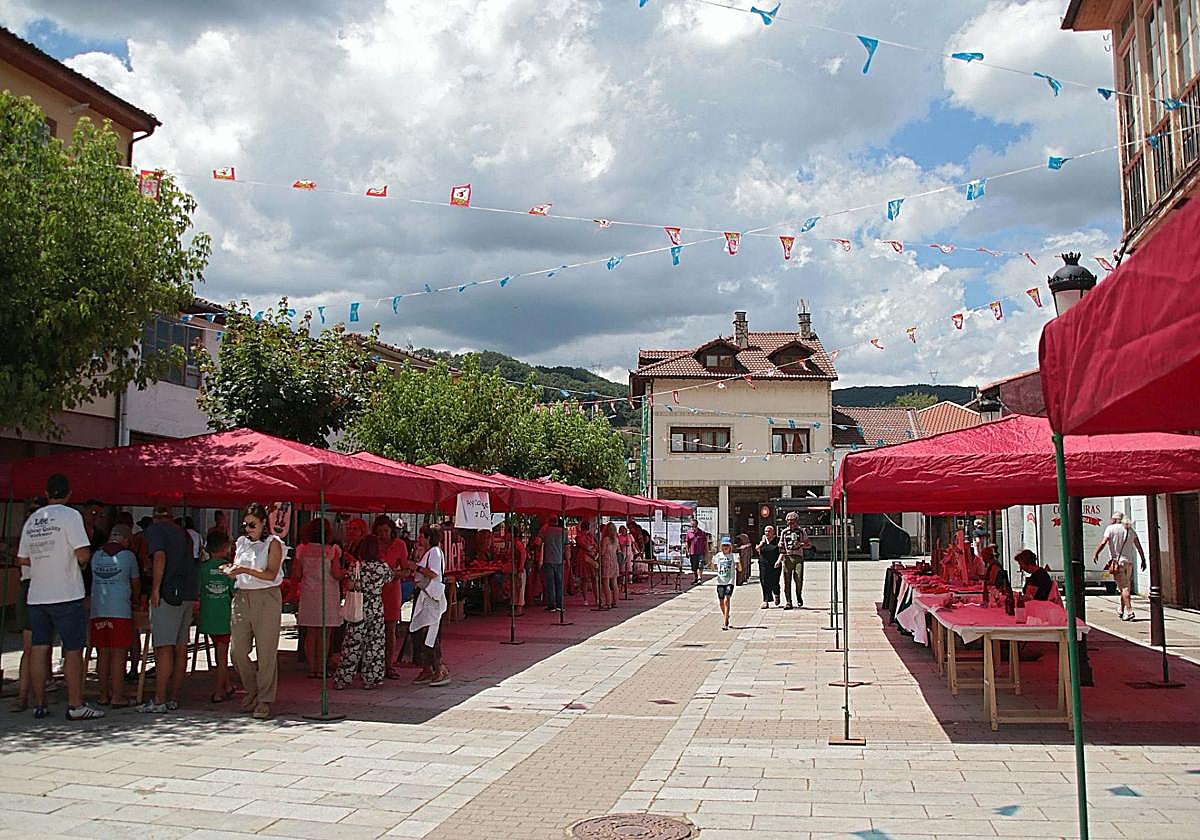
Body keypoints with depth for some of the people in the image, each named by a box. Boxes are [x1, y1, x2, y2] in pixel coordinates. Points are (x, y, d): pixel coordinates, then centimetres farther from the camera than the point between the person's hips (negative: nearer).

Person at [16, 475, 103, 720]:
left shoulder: (31, 520, 10)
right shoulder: (70, 515, -9)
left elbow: (22, 559, 14)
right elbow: (83, 555, -16)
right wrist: (81, 562, 5)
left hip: (36, 596, 6)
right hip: (66, 595, -6)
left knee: (38, 649, 9)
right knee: (73, 651, -1)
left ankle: (39, 705, 15)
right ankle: (75, 706, 1)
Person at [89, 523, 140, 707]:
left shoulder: (96, 555, 11)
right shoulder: (128, 556, 1)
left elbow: (94, 579, 20)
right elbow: (136, 583, 13)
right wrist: (134, 600, 32)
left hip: (98, 610, 4)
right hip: (120, 610, -4)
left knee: (102, 654, 9)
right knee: (118, 654, -2)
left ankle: (104, 695, 13)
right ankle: (117, 697, -1)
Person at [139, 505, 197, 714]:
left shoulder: (154, 529, 0)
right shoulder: (183, 532, 20)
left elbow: (160, 557, -15)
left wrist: (155, 589, -13)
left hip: (168, 593, -7)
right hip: (188, 593, 7)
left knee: (164, 648, -7)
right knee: (181, 648, 8)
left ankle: (159, 700, -7)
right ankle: (173, 698, 14)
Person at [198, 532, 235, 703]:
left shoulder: (202, 567, -4)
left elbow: (197, 591, -2)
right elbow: (235, 592, -7)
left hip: (208, 616, 2)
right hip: (224, 616, -2)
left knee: (220, 653, 18)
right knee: (222, 655, 5)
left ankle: (227, 686, 26)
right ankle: (218, 692, 6)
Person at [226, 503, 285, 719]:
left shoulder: (273, 543, -1)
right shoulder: (241, 542, 16)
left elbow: (271, 574, -11)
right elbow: (236, 568, 17)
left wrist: (245, 570, -23)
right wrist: (230, 571, -7)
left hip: (266, 598, -5)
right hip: (242, 597, 5)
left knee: (266, 651, -4)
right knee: (237, 651, 3)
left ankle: (264, 700, 3)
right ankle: (252, 690, 23)